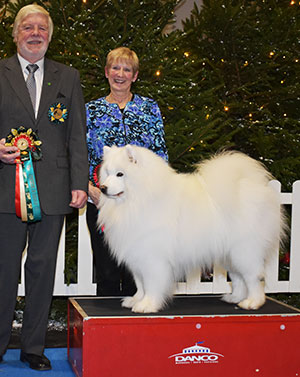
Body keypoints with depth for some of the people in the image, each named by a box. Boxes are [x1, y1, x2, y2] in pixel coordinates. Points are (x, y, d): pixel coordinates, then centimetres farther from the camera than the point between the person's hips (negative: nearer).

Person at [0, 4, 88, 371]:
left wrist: (80, 184, 0)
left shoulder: (68, 77, 12)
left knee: (42, 267, 6)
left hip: (52, 189, 2)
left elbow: (77, 135, 8)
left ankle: (34, 347, 17)